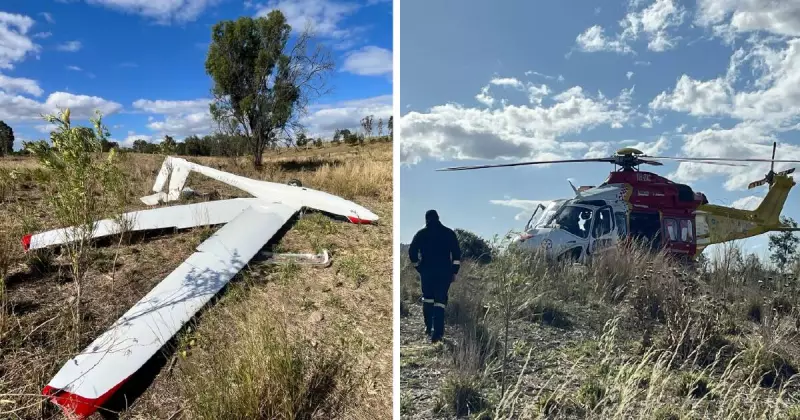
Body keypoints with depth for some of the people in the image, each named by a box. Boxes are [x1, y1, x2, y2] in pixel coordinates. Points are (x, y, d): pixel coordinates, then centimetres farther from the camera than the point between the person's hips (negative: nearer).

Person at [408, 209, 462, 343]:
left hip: (426, 271, 1)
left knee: (427, 298, 19)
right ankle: (437, 332, -8)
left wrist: (418, 267, 10)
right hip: (445, 272, 0)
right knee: (440, 300, -1)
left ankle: (428, 327, 19)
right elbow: (457, 253, 1)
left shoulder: (421, 234, 3)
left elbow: (412, 252, -1)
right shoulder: (449, 233, 4)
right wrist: (454, 271, 5)